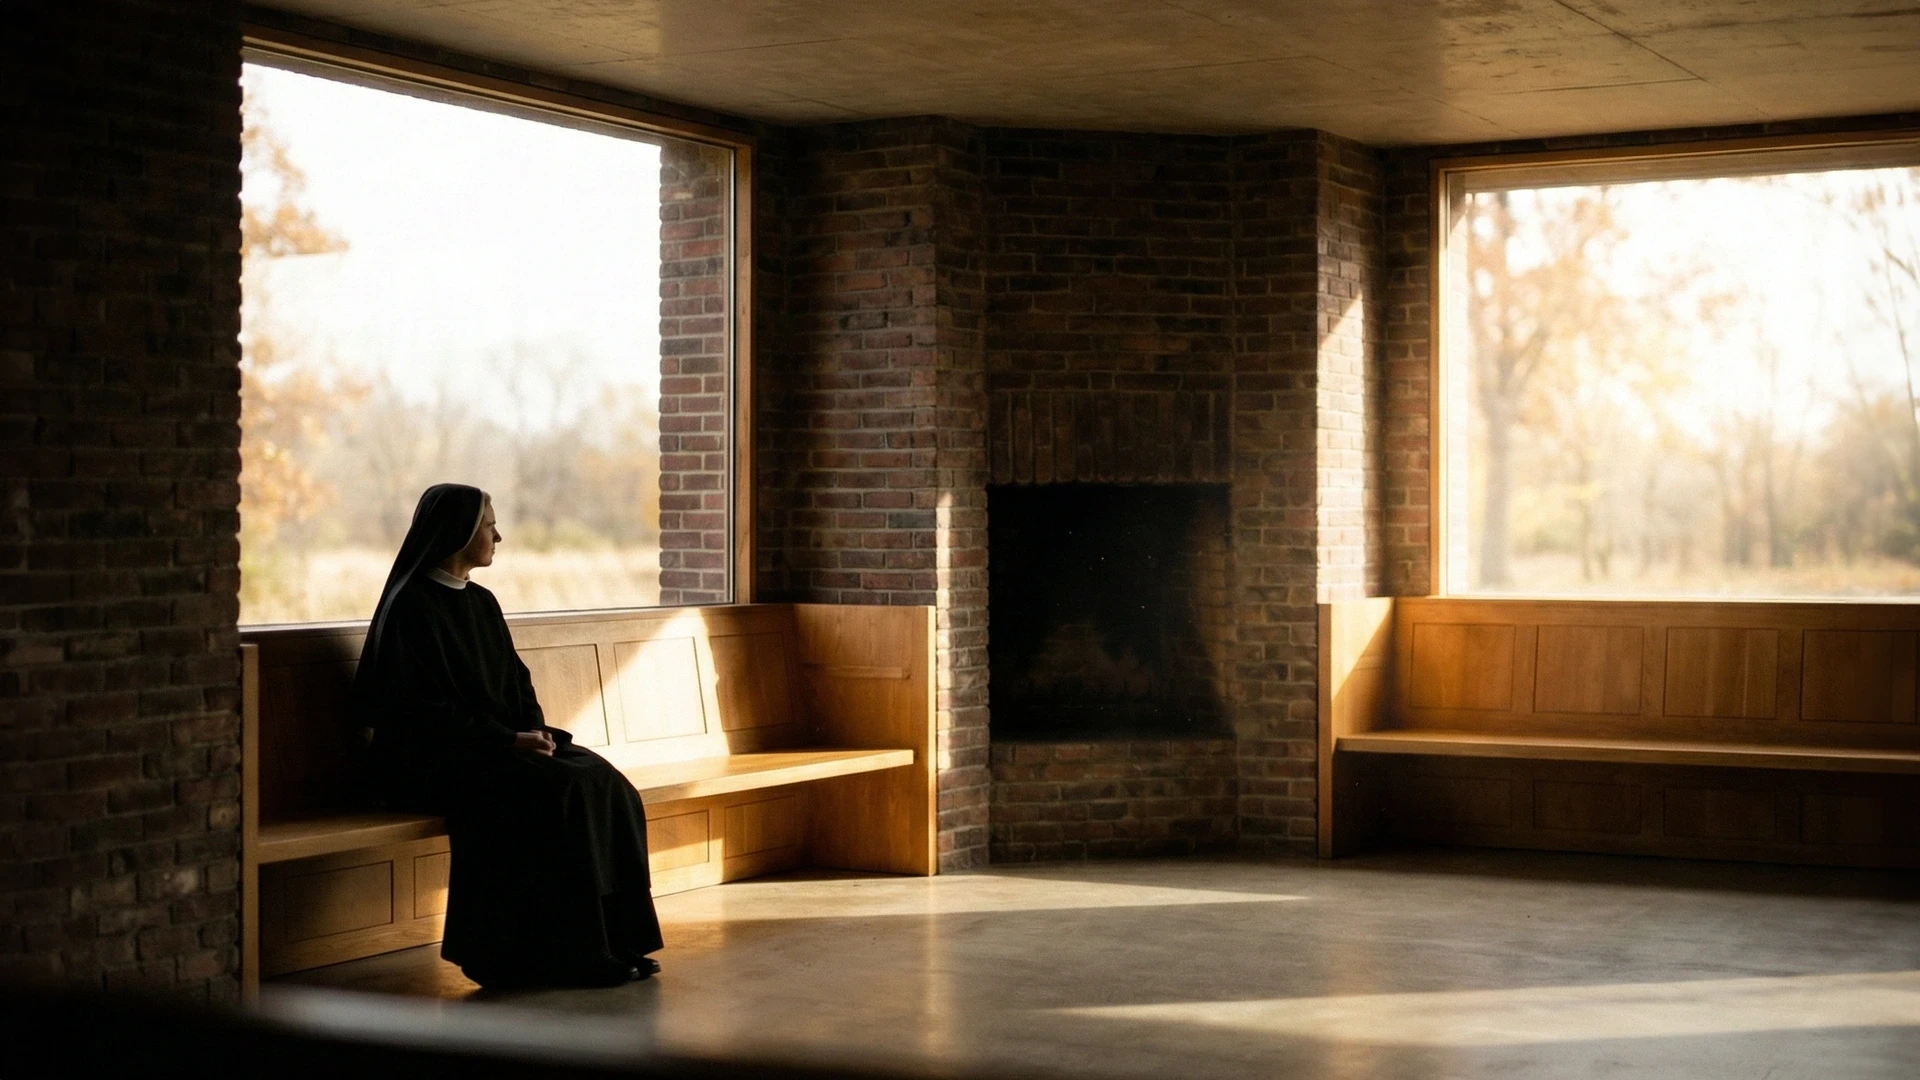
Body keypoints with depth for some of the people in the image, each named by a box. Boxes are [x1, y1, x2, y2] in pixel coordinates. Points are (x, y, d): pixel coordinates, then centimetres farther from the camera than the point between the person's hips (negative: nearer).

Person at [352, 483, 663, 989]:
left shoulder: (481, 603, 16)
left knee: (603, 783, -15)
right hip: (434, 760, -8)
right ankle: (554, 953, -23)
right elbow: (423, 709, -16)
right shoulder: (410, 606, -10)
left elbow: (516, 682, 18)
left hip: (498, 747, 8)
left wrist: (535, 729, -4)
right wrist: (509, 740, -20)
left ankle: (609, 941, -13)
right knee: (557, 789, -30)